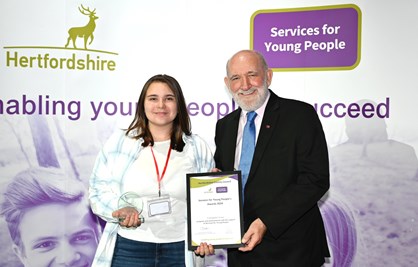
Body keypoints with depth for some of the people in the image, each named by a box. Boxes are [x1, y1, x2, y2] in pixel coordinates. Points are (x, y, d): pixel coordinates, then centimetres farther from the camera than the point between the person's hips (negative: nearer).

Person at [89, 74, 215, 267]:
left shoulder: (197, 148, 4)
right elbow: (99, 190, 2)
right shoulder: (118, 143, 1)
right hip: (128, 248, 0)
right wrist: (121, 210, -16)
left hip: (180, 250, 1)